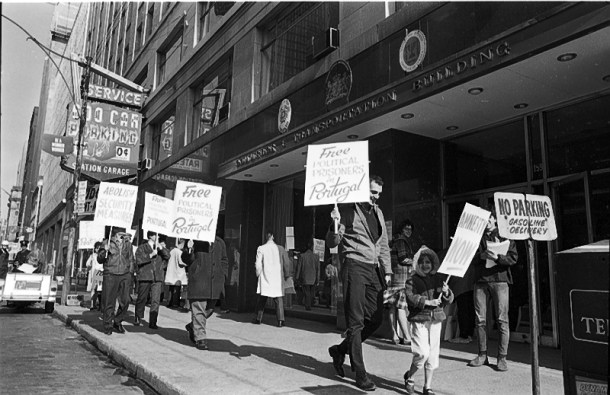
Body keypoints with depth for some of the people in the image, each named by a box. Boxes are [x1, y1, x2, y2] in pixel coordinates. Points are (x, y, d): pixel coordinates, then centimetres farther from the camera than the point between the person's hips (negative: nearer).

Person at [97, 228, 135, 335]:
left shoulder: (127, 244, 12)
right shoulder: (106, 243, 3)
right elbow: (99, 260, 4)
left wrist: (130, 272, 13)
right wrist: (104, 251, -14)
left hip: (125, 276, 3)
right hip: (110, 275, -3)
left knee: (125, 301, -1)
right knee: (109, 302, 0)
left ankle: (117, 322, 18)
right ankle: (108, 326, 13)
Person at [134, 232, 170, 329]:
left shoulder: (160, 248, 16)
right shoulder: (142, 248, 5)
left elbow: (167, 256, 0)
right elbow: (139, 260, -9)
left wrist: (160, 247, -10)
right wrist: (151, 255, -14)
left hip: (157, 278, 2)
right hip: (144, 277, -2)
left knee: (156, 300, -4)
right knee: (141, 299, 8)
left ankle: (152, 322, 0)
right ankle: (138, 319, 27)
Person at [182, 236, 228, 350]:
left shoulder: (220, 242, 11)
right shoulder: (195, 240, -3)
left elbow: (224, 260, 21)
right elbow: (186, 259, -2)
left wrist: (218, 271, 5)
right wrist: (189, 250, -22)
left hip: (215, 281, 5)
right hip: (198, 280, -5)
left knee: (209, 309, 15)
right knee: (198, 309, -5)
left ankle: (192, 327, 37)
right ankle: (200, 338, 5)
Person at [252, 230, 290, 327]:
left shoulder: (261, 248, -5)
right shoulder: (280, 248, -1)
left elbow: (258, 264, -6)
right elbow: (286, 263, 3)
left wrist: (258, 274, 8)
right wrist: (286, 273, 17)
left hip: (265, 277, 0)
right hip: (278, 278, 0)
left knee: (262, 299, 12)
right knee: (278, 299, 2)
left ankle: (258, 318, 17)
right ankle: (280, 320, -6)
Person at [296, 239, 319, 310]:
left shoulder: (302, 256, -7)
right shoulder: (316, 256, -4)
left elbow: (298, 267, -4)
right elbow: (318, 268, -2)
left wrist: (297, 278, 4)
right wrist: (317, 278, 4)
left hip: (305, 278, -1)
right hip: (313, 279, 1)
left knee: (307, 293, 4)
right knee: (311, 293, 14)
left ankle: (308, 306, 2)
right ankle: (309, 306, 19)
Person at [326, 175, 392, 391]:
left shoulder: (378, 213, 17)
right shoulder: (347, 210, -3)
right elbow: (331, 243, -5)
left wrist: (387, 270, 16)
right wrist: (335, 225, -23)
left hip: (374, 269, 7)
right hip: (354, 266, -7)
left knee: (376, 319, 7)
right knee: (356, 322, -4)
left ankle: (340, 349, 27)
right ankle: (360, 374, 6)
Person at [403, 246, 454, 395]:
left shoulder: (440, 279, 8)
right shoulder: (412, 280, -4)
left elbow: (449, 300, 8)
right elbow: (411, 297, -17)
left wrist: (446, 293, -13)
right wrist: (427, 302, -26)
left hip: (436, 319, 5)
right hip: (419, 319, -4)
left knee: (433, 354, 9)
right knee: (422, 352, -13)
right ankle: (409, 377, 14)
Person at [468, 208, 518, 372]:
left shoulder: (504, 235, 6)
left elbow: (513, 257, -3)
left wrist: (497, 257, -20)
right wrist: (481, 256, -9)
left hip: (499, 280, -3)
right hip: (480, 280, 3)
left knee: (502, 319, -4)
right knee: (480, 319, 4)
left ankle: (502, 357, 3)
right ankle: (482, 355, 14)